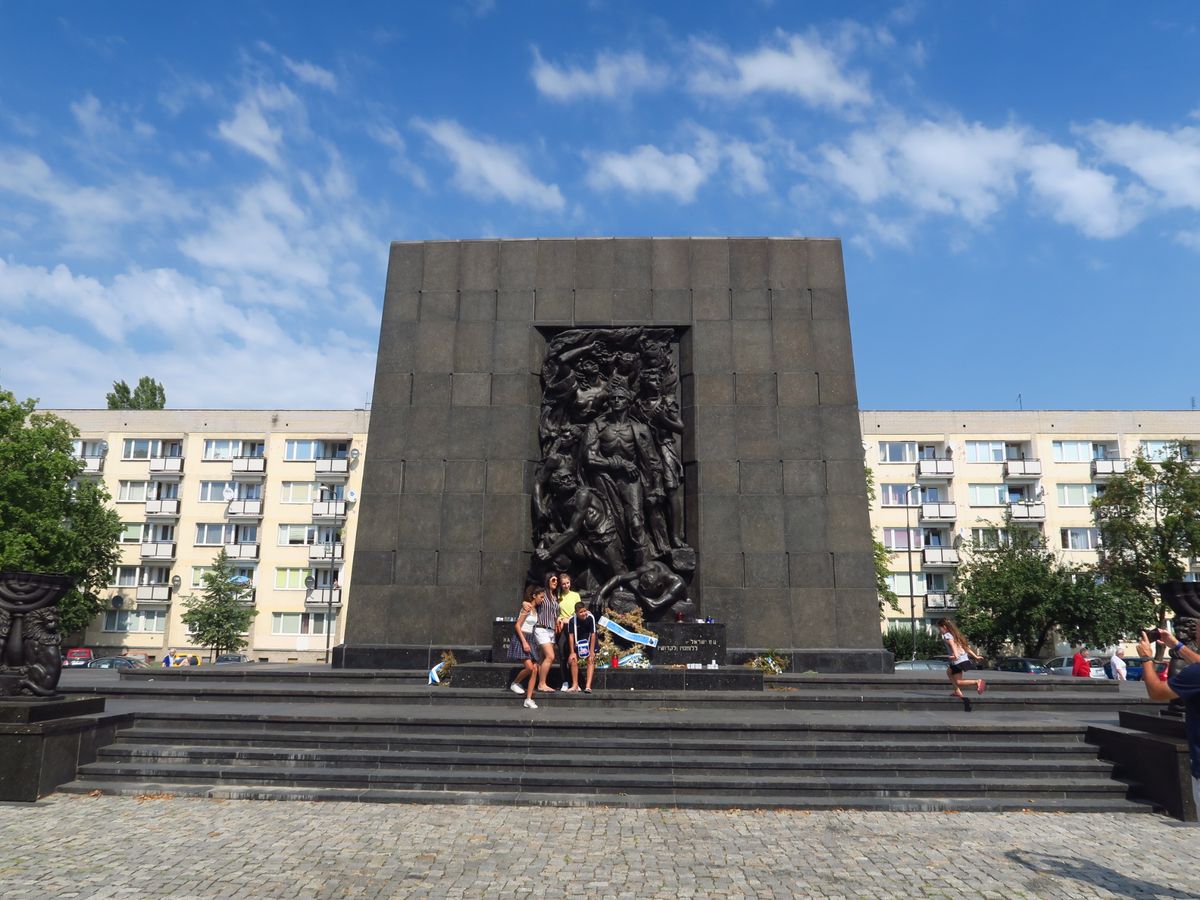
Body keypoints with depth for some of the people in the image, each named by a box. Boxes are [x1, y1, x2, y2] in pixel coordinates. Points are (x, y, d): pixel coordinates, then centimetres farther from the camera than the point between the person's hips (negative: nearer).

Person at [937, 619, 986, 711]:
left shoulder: (946, 635, -7)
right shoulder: (955, 634, 19)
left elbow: (952, 644, -27)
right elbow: (966, 646, 20)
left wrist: (955, 655, -42)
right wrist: (975, 656, 22)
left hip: (958, 661, -9)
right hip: (964, 658, 9)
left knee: (958, 682, -2)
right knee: (949, 671, 27)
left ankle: (977, 681, -18)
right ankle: (958, 691, 22)